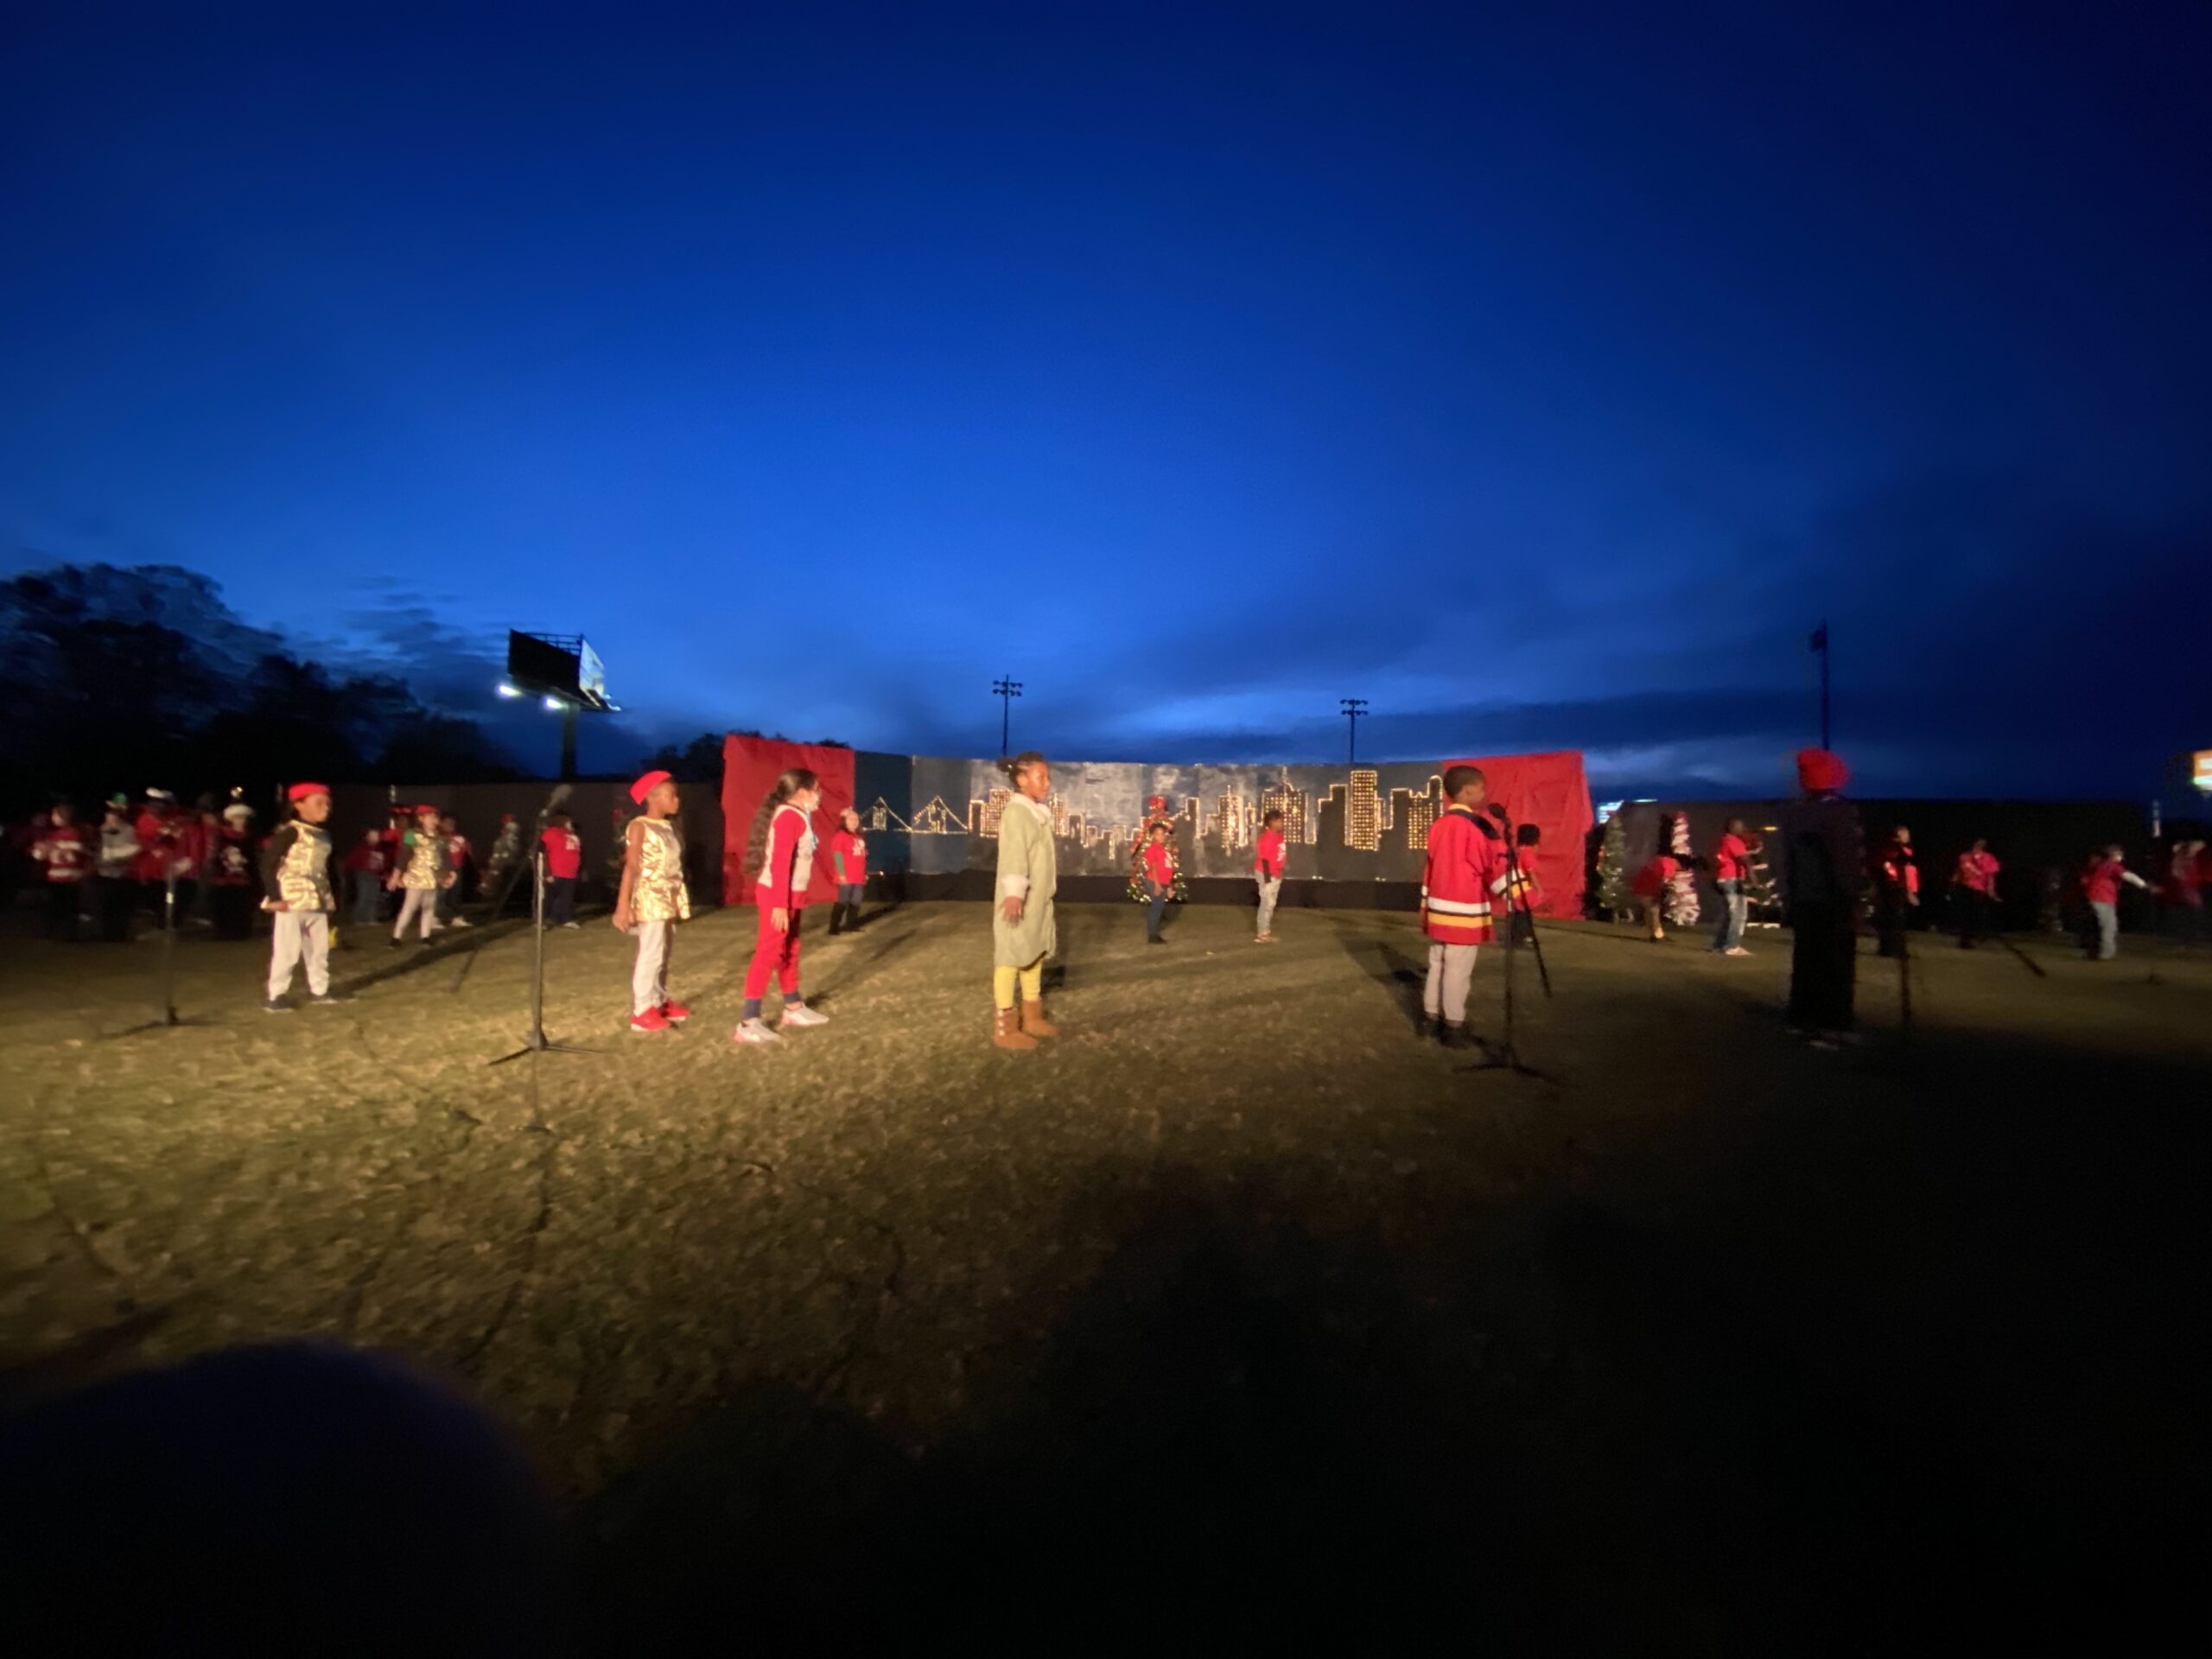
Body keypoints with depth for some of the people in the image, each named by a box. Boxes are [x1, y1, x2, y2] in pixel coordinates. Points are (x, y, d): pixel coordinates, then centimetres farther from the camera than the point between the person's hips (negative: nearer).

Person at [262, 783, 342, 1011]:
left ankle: (319, 991, 24)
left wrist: (332, 898, 12)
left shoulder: (324, 835, 11)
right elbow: (267, 863, -14)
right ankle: (276, 996, 8)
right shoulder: (291, 832, -11)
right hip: (292, 902, -7)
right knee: (287, 951, -2)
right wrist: (274, 897, -16)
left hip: (318, 903, 7)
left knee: (320, 949, 14)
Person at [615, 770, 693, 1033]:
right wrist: (623, 905, -18)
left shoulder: (671, 828, 12)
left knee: (663, 952, 12)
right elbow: (631, 867, -14)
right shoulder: (638, 826, -8)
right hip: (649, 898, -7)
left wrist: (679, 900, 8)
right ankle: (642, 1011, -1)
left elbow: (675, 866, 11)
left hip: (669, 898, 7)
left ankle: (660, 1001, 22)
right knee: (651, 953, -7)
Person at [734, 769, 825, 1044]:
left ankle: (793, 1008, 31)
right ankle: (748, 1023, -4)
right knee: (768, 953, -8)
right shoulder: (789, 816, -17)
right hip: (778, 896, -10)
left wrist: (790, 901, 12)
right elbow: (780, 863, -23)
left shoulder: (797, 816, 13)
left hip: (790, 896, 10)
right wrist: (780, 905, -25)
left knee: (789, 951, 18)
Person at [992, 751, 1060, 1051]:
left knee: (1034, 957, 17)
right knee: (1011, 960, -3)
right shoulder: (1016, 812, -14)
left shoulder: (1038, 813, 16)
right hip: (1017, 902, -10)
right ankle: (1004, 1027, 5)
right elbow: (1013, 856, -26)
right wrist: (1014, 893, -35)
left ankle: (1031, 1017, 29)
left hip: (1039, 902, 10)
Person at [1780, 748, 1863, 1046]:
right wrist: (1851, 896, -8)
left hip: (1803, 900, 5)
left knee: (1806, 962, 11)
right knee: (1837, 965, 1)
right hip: (1834, 900, -5)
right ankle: (1832, 1025, 2)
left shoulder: (1793, 815, 5)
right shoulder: (1843, 812, -10)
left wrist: (1789, 898, 13)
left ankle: (1802, 1019, 16)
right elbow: (1848, 859, -14)